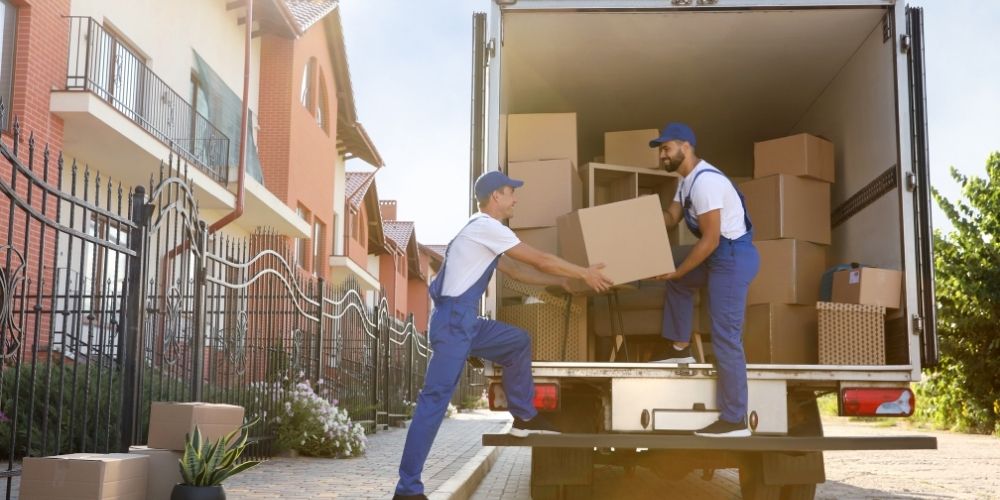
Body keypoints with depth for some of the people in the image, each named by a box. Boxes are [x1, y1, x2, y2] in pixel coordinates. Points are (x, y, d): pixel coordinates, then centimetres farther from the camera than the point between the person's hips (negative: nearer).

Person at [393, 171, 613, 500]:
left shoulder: (486, 232, 21)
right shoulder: (486, 226, -9)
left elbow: (519, 271, 28)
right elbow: (541, 260, -6)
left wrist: (563, 282, 27)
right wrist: (584, 273, 5)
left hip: (466, 320, 10)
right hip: (453, 321, -10)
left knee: (518, 342, 20)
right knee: (436, 398, -12)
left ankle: (524, 417, 26)